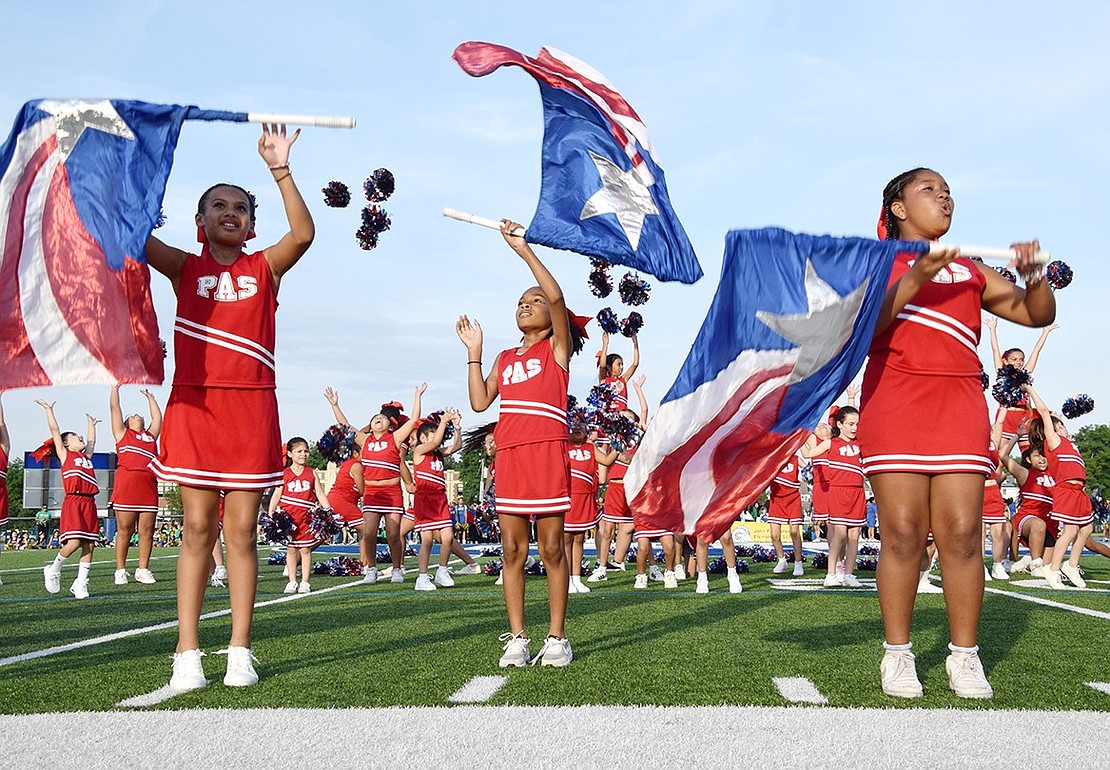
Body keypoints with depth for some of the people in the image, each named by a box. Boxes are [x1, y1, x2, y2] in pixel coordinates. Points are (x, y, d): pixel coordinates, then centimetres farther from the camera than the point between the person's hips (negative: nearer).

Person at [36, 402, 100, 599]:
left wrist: (91, 424, 52)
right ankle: (53, 571, 11)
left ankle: (80, 585, 4)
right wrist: (49, 410, 15)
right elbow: (54, 430, 10)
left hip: (89, 503, 5)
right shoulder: (65, 455, 10)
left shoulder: (86, 456, 23)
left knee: (89, 545, -1)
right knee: (73, 543, -15)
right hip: (72, 502, -5)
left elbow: (91, 441, 42)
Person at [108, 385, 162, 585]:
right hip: (126, 483, -4)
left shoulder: (150, 435, 27)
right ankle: (120, 570, 2)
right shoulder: (123, 433, 18)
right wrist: (115, 387, 25)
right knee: (125, 530, -3)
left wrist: (150, 397, 45)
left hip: (149, 486, 4)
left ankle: (143, 569, 4)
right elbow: (114, 408, 17)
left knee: (147, 531, 0)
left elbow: (157, 417, 35)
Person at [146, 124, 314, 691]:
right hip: (194, 404, 0)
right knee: (198, 527, 0)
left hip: (250, 407, 0)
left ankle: (240, 651, 7)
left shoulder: (265, 269, 9)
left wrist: (279, 169, -15)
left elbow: (303, 234, -9)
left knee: (242, 530, 2)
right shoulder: (184, 268, 10)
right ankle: (187, 653, 3)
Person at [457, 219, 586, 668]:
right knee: (512, 550, 3)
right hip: (508, 456, 5)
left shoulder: (556, 348, 6)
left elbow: (556, 296, -11)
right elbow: (480, 402, 13)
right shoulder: (506, 358, 21)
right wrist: (473, 352, 12)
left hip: (547, 454, -5)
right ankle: (517, 638, 9)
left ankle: (557, 639, 5)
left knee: (551, 549, -2)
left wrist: (523, 249, -11)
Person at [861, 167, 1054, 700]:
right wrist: (914, 279, -16)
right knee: (903, 533, -6)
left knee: (962, 532, -4)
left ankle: (964, 657, 4)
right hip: (894, 405, -3)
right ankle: (897, 654, 4)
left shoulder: (970, 271, 23)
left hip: (960, 407, 3)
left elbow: (1037, 315, 17)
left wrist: (1033, 276, -3)